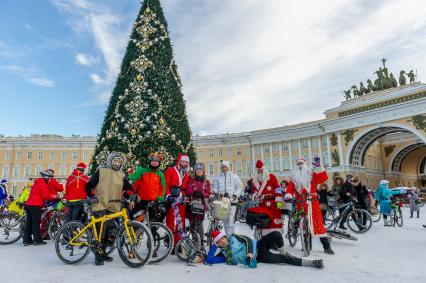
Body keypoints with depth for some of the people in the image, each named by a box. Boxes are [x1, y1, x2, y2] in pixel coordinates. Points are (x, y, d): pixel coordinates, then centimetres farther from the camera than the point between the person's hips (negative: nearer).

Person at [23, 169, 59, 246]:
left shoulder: (37, 183, 22)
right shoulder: (43, 184, -9)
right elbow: (46, 196, -17)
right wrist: (55, 196, -3)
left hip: (28, 204, 9)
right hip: (35, 205, -9)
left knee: (29, 223, 10)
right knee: (36, 223, -6)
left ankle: (27, 240, 14)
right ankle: (37, 240, -3)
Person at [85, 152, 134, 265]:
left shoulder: (122, 175, 15)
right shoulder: (101, 171, 4)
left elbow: (129, 187, 8)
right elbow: (89, 185, 7)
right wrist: (91, 196, -4)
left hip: (113, 207, 4)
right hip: (100, 205, -4)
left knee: (108, 231, 9)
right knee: (101, 230, -9)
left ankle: (103, 252, 22)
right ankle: (98, 254, 1)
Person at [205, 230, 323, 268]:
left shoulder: (233, 238, -1)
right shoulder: (222, 252, -2)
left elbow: (247, 240, -7)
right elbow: (209, 260, -11)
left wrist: (249, 253, -21)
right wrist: (213, 246, -13)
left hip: (258, 246, 1)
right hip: (257, 258, -1)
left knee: (276, 234, -24)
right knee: (283, 259, -15)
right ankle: (312, 263, -10)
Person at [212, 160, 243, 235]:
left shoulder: (234, 176, 10)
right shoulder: (218, 177, 16)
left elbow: (239, 187, 8)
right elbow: (215, 188, 14)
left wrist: (235, 195, -5)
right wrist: (216, 192, -7)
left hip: (232, 201, -2)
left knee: (230, 220, -10)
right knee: (225, 220, 4)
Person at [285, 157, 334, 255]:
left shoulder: (312, 175, 5)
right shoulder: (294, 178, 13)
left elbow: (324, 178, -10)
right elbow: (290, 188, 0)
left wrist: (319, 167, -23)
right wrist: (288, 195, -21)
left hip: (312, 203, -2)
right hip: (300, 204, 3)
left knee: (318, 224, -5)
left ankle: (327, 246, 2)